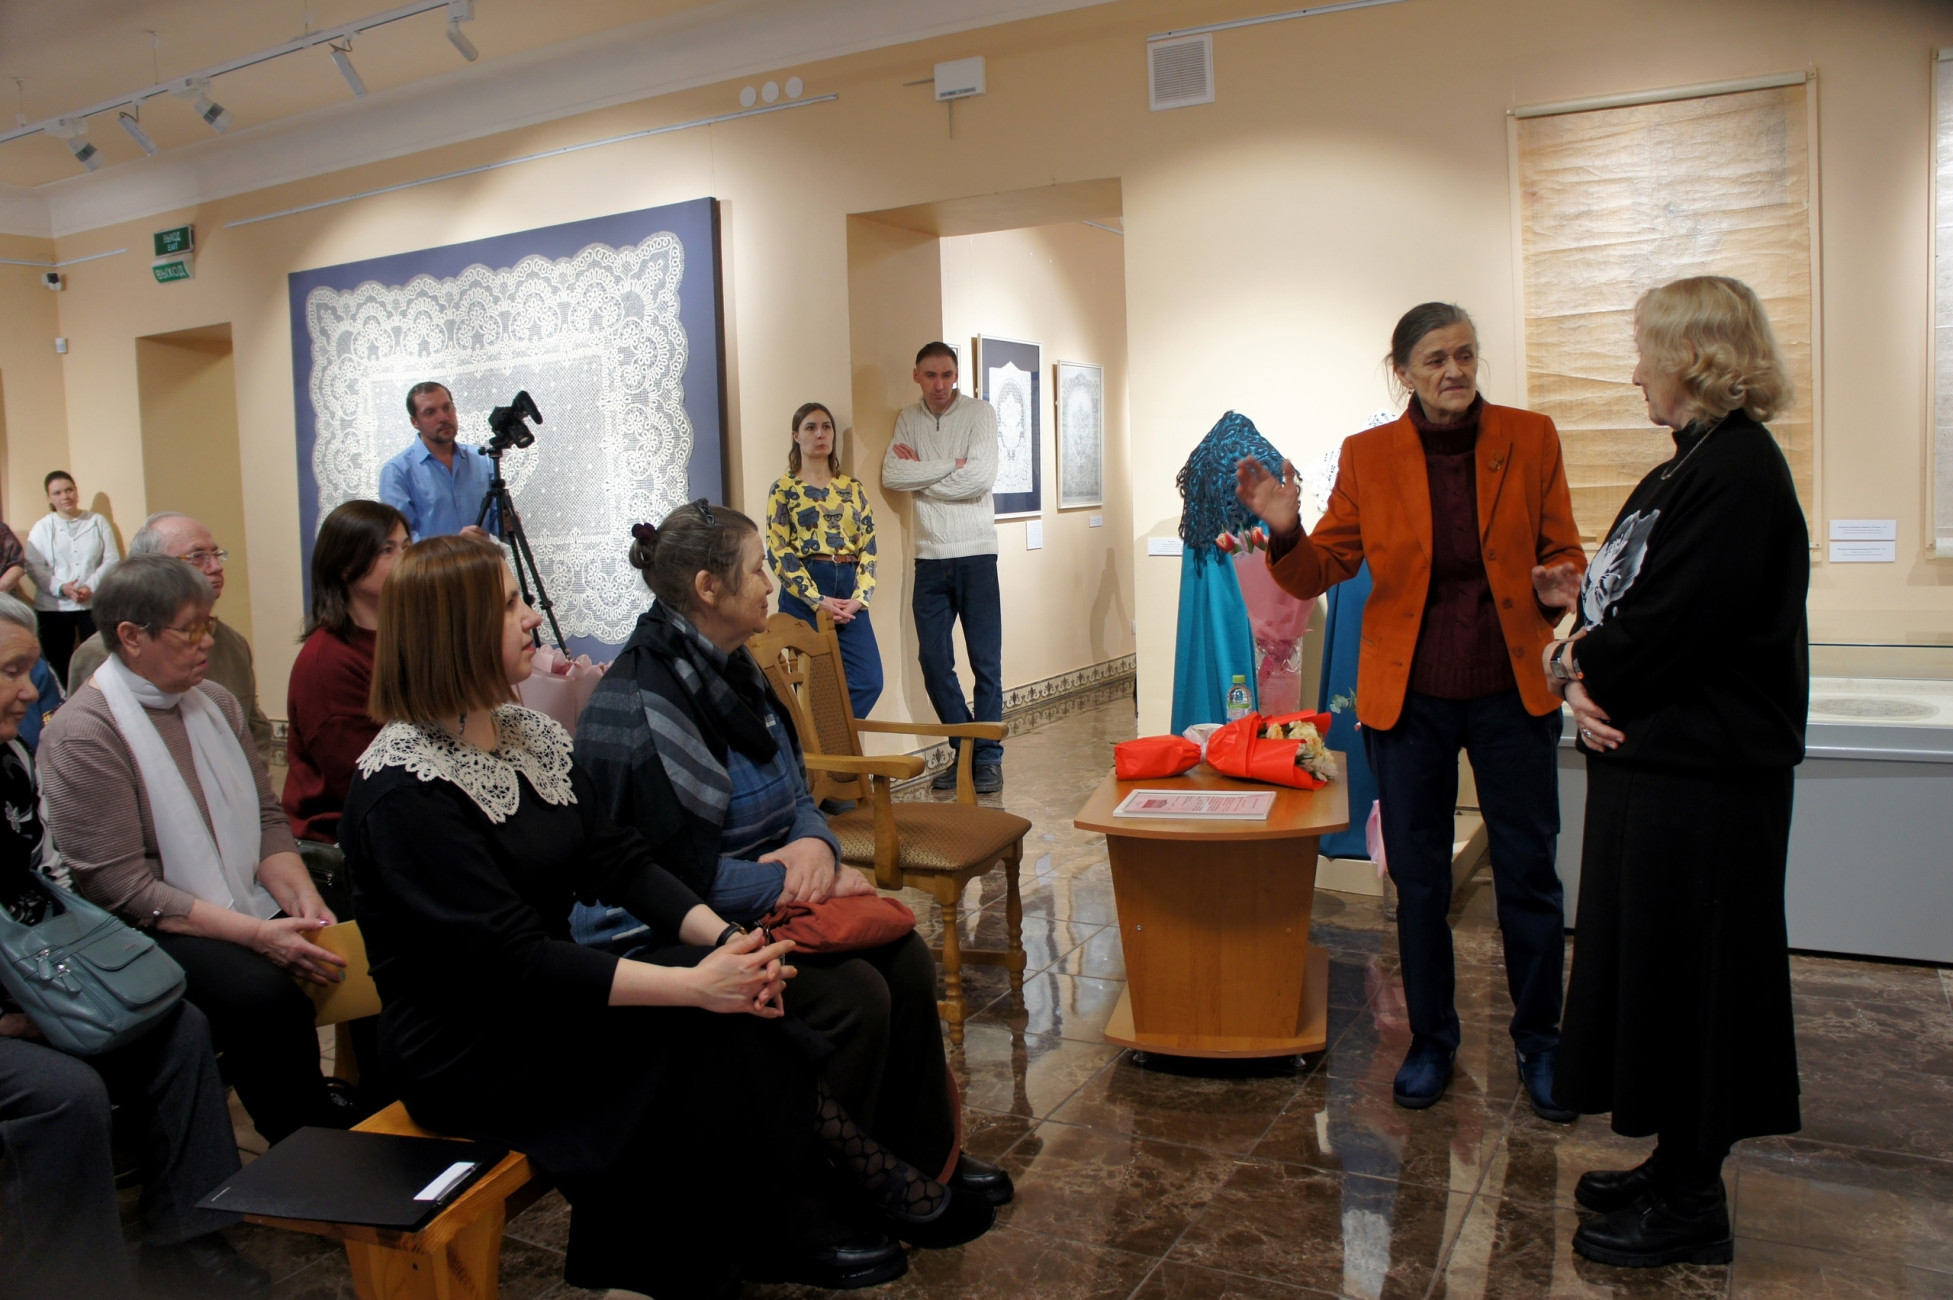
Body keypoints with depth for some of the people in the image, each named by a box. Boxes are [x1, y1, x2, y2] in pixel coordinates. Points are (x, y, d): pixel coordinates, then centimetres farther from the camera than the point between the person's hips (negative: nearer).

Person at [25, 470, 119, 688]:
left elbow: (111, 560, 2)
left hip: (94, 604, 0)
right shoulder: (41, 528, 6)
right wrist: (61, 588, -15)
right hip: (53, 608, 1)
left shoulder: (97, 522, 7)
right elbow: (34, 568, 0)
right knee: (58, 665, 4)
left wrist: (91, 586, -12)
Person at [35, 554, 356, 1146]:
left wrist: (302, 897, -9)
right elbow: (120, 886, -17)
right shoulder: (83, 735, -11)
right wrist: (255, 934, -24)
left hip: (250, 902, 7)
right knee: (263, 994, -33)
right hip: (153, 929, -6)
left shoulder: (214, 702, 11)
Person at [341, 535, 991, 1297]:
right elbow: (510, 957, -25)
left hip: (547, 1005, 7)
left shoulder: (532, 736, 5)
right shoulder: (403, 790, -20)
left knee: (739, 998, -17)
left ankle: (798, 1226, -4)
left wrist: (725, 940, -16)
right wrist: (693, 984, -29)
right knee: (714, 1021, -22)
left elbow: (620, 864, 1)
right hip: (467, 1054, -7)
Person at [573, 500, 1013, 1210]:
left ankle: (924, 1156, 13)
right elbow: (682, 873, -25)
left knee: (906, 961, -6)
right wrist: (801, 882, -17)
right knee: (852, 995, -21)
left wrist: (814, 842, -12)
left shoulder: (732, 669, 6)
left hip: (755, 899, 9)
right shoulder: (639, 706, -23)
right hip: (663, 937, -9)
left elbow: (795, 793, 11)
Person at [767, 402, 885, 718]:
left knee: (869, 680, -7)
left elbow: (868, 547, 9)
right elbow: (778, 551, -5)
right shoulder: (784, 488, 3)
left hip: (849, 591, 4)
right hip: (805, 592, -4)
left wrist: (860, 597, -6)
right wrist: (817, 601, -13)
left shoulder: (853, 488, 14)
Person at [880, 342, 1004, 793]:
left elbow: (980, 478, -16)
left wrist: (921, 473, -8)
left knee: (986, 662, 0)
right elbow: (891, 476, -6)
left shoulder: (979, 413, -2)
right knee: (934, 662, 5)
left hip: (975, 554, -3)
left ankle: (988, 757, 10)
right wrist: (950, 466, -12)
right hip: (929, 557, 4)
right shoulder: (908, 419, 9)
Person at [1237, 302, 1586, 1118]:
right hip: (1408, 695, 0)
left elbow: (1561, 552, 6)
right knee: (1418, 881, 10)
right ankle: (1430, 1040, 29)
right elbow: (1319, 572, -1)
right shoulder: (1368, 456, -2)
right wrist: (1285, 530, -21)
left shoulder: (1530, 439, -2)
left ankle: (1539, 1042, 29)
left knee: (1529, 875, 9)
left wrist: (1560, 588, -17)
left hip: (1512, 690, 0)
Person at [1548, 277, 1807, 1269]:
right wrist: (1584, 665, -5)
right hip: (1655, 752, 10)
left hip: (1701, 774, -10)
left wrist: (1579, 661, -6)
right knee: (1650, 962, 17)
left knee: (1685, 974, 2)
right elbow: (1621, 597, 13)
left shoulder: (1736, 472, -18)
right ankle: (1678, 1167, 33)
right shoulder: (1693, 463, 14)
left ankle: (1691, 1209, 18)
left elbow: (1664, 626, -24)